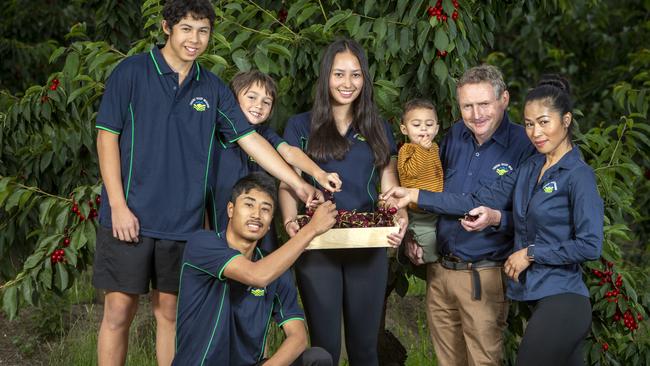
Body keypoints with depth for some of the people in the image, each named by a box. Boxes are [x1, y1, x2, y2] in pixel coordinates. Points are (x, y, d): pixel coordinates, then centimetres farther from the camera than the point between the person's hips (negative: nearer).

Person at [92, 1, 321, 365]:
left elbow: (250, 139, 8)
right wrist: (118, 205, -11)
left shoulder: (212, 88, 8)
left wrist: (298, 183, 1)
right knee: (119, 310, 1)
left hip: (183, 221, 4)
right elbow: (107, 137, -5)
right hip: (131, 216, -3)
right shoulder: (132, 72, -3)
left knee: (170, 312, 11)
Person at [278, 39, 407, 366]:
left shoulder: (378, 129, 13)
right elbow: (288, 183, 0)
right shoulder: (301, 127, 6)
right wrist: (290, 221, -20)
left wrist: (400, 218, -13)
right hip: (317, 246, -2)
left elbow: (389, 187, 9)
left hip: (368, 246, 2)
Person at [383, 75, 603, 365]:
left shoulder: (578, 175, -10)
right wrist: (416, 196, 2)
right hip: (540, 298, 7)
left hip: (561, 302, -7)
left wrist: (530, 253, -10)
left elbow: (590, 245, -15)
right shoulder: (529, 169, 12)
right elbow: (480, 202, 7)